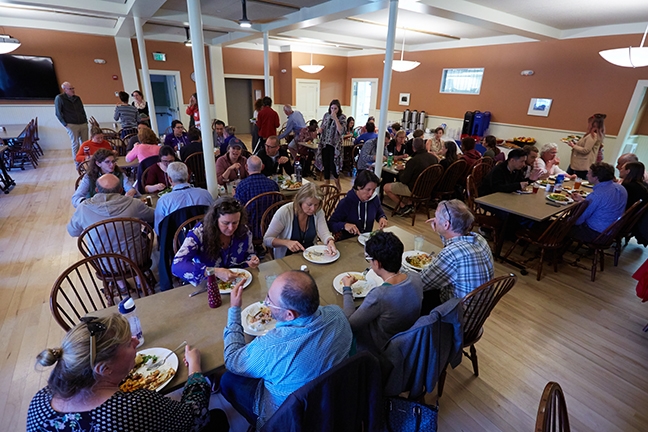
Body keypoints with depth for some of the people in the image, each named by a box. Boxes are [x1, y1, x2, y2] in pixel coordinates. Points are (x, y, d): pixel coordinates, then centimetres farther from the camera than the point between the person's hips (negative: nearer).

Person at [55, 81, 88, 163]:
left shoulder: (77, 98, 15)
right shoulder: (59, 98, 0)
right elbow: (58, 113, -2)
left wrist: (86, 121, 12)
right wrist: (65, 124, -7)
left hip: (83, 124, 5)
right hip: (72, 125, -4)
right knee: (75, 144, -4)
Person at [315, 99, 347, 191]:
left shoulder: (342, 117, -8)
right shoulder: (326, 115, 5)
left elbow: (342, 131, -22)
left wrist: (335, 118, -23)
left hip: (334, 145, -4)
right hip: (324, 144, 5)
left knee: (333, 167, -5)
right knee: (325, 166, 9)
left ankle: (338, 185, 21)